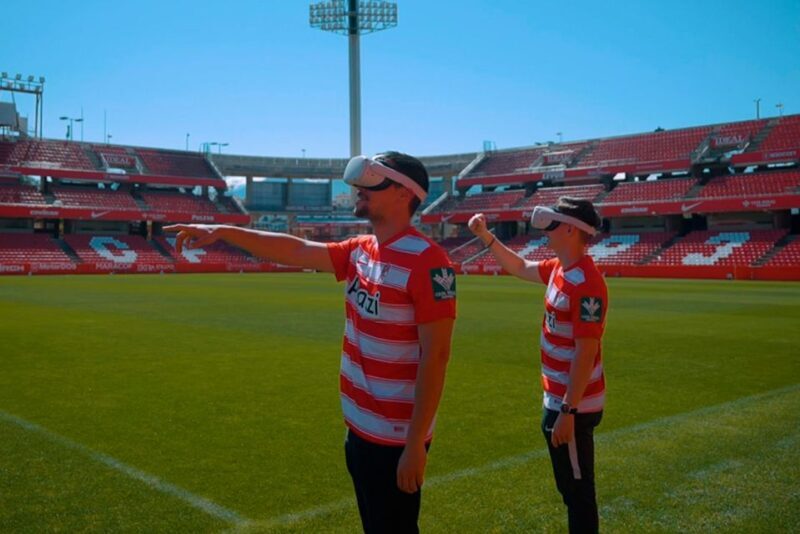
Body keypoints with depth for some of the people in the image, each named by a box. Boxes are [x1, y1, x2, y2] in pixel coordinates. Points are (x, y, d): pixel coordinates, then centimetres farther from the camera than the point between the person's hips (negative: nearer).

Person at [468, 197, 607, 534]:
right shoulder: (558, 269, 5)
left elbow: (585, 355, -25)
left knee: (578, 490, 4)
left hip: (571, 406, -10)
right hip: (555, 399, 10)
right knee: (569, 487, 22)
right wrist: (485, 236, 16)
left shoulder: (586, 284, -23)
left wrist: (568, 412, -24)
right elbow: (520, 268, 25)